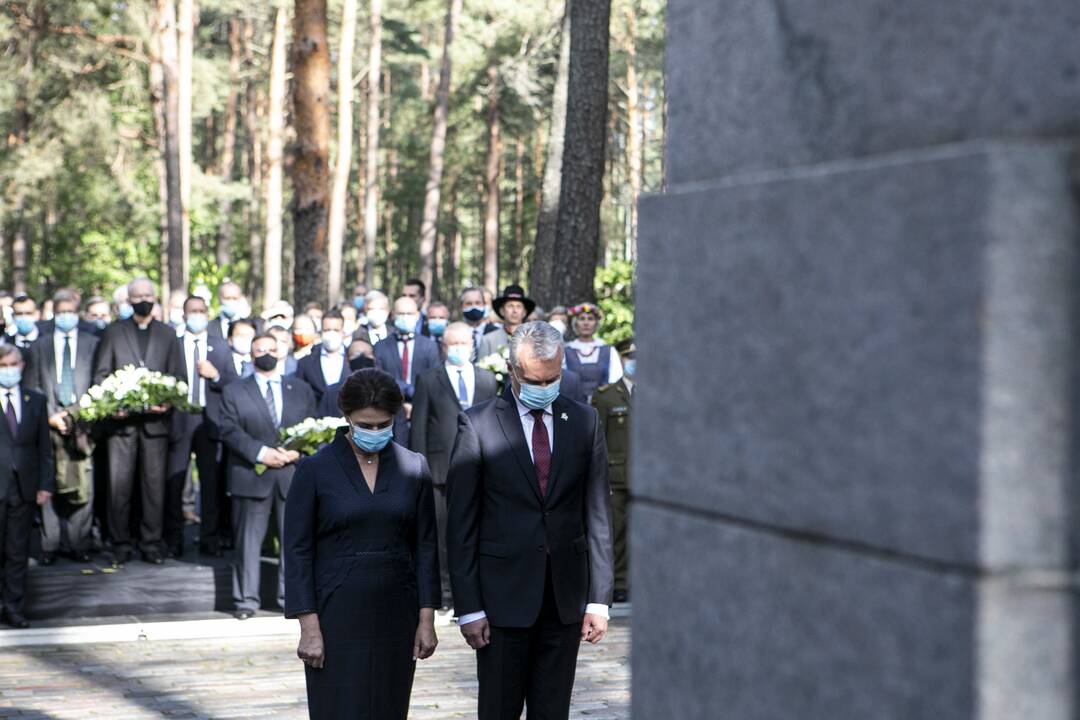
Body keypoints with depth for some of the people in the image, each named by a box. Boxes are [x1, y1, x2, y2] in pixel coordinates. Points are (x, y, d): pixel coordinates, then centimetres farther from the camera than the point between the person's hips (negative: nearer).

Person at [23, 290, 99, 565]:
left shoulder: (93, 344, 11)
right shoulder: (39, 347, 13)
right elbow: (30, 388, 9)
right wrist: (50, 416, -4)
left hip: (83, 425, 0)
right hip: (50, 426, 1)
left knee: (83, 487, -4)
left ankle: (79, 544, 3)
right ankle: (50, 544, 6)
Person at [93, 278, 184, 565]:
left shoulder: (167, 334, 13)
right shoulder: (114, 332, 10)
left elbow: (178, 376, 10)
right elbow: (101, 374, 7)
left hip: (155, 420, 1)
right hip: (121, 420, -1)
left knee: (154, 484, 2)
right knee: (119, 485, -3)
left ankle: (151, 543, 9)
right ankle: (120, 544, 5)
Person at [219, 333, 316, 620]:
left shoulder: (301, 389, 14)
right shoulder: (234, 392, 6)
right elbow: (230, 431, -4)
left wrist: (297, 451, -10)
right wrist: (260, 453, -17)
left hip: (293, 474, 2)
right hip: (251, 476, -2)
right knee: (248, 540, 0)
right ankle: (247, 598, 7)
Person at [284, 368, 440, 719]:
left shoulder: (413, 467, 3)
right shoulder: (315, 470, -5)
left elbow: (425, 546, 6)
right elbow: (298, 551, -5)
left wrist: (427, 620, 1)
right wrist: (309, 627, -11)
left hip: (395, 615, 3)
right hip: (337, 615, -3)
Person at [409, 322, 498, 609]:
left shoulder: (487, 379, 14)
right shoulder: (428, 380, 7)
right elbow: (418, 426, 4)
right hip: (442, 466, -2)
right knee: (444, 531, -1)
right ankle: (446, 590, 5)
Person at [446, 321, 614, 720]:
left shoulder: (584, 421, 5)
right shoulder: (477, 424, -5)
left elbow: (597, 513, 5)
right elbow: (461, 524, -4)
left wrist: (599, 598, 0)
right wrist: (468, 607, -8)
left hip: (565, 596, 3)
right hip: (503, 596, -2)